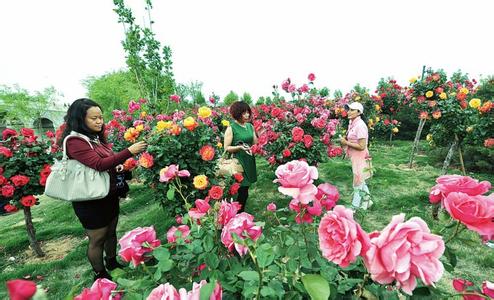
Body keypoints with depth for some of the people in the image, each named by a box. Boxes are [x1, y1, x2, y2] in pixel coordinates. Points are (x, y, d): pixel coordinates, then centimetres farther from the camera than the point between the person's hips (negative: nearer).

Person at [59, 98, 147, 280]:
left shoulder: (97, 137, 6)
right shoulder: (75, 142, -19)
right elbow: (99, 164, -31)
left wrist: (117, 166, -1)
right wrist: (129, 151, -37)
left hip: (110, 195, 8)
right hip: (91, 201, -7)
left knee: (111, 232, 21)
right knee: (97, 239, 10)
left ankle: (112, 263, 42)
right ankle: (100, 275, 32)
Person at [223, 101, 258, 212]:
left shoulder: (250, 126, 9)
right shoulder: (231, 128, -8)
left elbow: (255, 144, 11)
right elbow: (226, 148, -10)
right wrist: (240, 147, -23)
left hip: (249, 162, 6)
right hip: (238, 162, -6)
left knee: (245, 189, 13)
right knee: (241, 191, -4)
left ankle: (241, 213, 30)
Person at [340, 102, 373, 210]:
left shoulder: (360, 125, -21)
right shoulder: (352, 123, 5)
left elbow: (361, 146, -24)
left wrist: (346, 143, -19)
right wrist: (345, 141, 2)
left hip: (360, 158, -9)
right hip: (355, 157, 9)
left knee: (358, 183, 5)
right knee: (360, 182, 23)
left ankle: (355, 206, 20)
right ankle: (367, 201, 41)